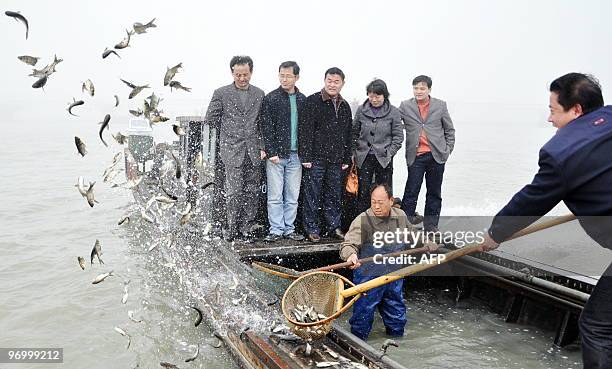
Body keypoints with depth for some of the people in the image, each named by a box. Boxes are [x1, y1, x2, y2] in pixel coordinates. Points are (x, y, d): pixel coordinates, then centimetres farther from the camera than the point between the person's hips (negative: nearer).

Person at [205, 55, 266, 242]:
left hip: (254, 152, 3)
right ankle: (232, 228, 6)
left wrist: (262, 147, 5)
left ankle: (245, 228, 13)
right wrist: (229, 131, 10)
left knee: (252, 192, 4)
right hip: (232, 151, -3)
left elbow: (262, 123, 13)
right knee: (234, 191, -7)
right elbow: (210, 119, 6)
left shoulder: (259, 94, 11)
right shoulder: (221, 93, 2)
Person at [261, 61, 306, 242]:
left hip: (295, 155, 3)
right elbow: (266, 128, -4)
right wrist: (271, 152, -11)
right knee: (275, 196, 0)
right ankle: (276, 230, 8)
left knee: (293, 196, 7)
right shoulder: (271, 98, -1)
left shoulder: (302, 100, 10)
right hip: (276, 154, -3)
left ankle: (289, 228, 17)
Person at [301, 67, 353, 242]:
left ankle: (334, 226, 20)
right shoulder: (313, 101, -4)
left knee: (335, 195, 10)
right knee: (312, 195, 1)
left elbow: (348, 135, 17)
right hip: (316, 158, -5)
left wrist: (347, 159, 12)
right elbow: (307, 130, -9)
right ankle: (312, 228, 10)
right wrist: (306, 156, -13)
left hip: (336, 160, 5)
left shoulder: (344, 106, 14)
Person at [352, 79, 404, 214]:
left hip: (384, 158, -1)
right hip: (364, 157, 1)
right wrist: (353, 152, 3)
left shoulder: (393, 112, -1)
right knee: (363, 192, 2)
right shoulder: (361, 110, 4)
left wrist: (388, 153, -8)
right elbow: (354, 132, 11)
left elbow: (398, 136, 1)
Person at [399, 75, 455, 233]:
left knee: (434, 193, 9)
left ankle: (431, 225, 20)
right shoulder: (405, 106, 3)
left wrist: (448, 150, 6)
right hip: (415, 156, -2)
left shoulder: (440, 105, 7)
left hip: (437, 156, 2)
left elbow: (449, 130, 12)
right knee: (411, 192, -2)